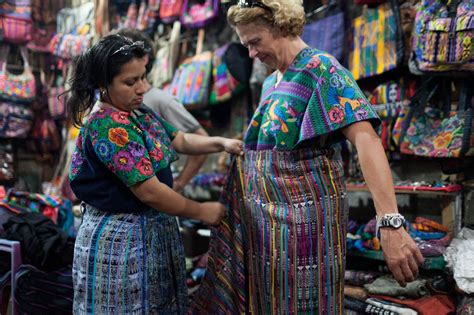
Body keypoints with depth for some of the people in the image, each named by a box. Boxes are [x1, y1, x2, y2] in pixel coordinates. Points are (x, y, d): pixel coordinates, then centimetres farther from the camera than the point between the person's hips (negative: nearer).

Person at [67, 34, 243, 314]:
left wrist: (221, 143, 0)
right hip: (119, 239, -9)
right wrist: (202, 212, -14)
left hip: (153, 229, 9)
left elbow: (180, 140, 17)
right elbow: (149, 191, -25)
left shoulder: (139, 113, 5)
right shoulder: (108, 127, -23)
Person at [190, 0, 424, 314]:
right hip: (264, 217, 8)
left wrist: (390, 223, -33)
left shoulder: (321, 69, -12)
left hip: (303, 219, -8)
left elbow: (366, 139, -24)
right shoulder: (272, 82, 15)